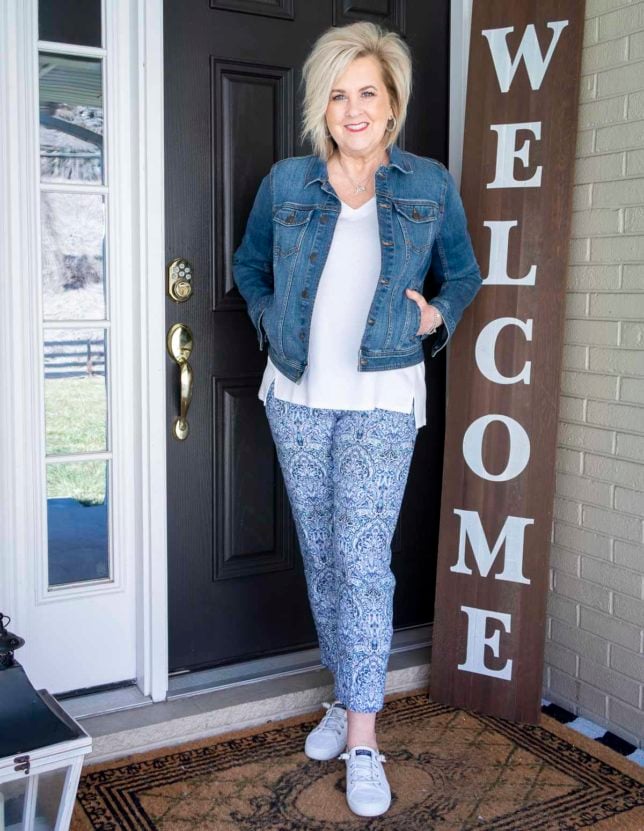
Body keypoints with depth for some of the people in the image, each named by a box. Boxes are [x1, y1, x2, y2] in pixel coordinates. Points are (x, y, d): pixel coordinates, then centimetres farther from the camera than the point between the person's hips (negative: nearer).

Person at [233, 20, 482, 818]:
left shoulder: (430, 185, 0)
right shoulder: (285, 183, 2)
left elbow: (463, 274, 14)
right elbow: (249, 264, 18)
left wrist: (438, 317, -4)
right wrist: (269, 319, 3)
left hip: (382, 399, -2)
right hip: (297, 395, 3)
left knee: (363, 560, -8)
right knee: (320, 555, 11)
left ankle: (363, 739, 3)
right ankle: (346, 695, 30)